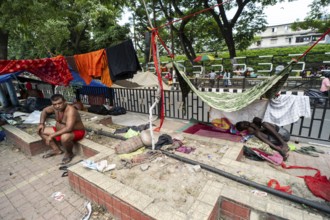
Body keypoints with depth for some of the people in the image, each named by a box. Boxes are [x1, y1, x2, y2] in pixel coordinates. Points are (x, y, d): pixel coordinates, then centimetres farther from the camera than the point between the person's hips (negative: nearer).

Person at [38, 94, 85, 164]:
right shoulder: (55, 107, -7)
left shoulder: (70, 110, -32)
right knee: (41, 131, 6)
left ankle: (69, 153, -5)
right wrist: (41, 123, 3)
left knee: (64, 137, -39)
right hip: (61, 130, 8)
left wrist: (52, 135, -33)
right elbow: (45, 111, 16)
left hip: (76, 132, -8)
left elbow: (68, 128, -39)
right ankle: (57, 150, 13)